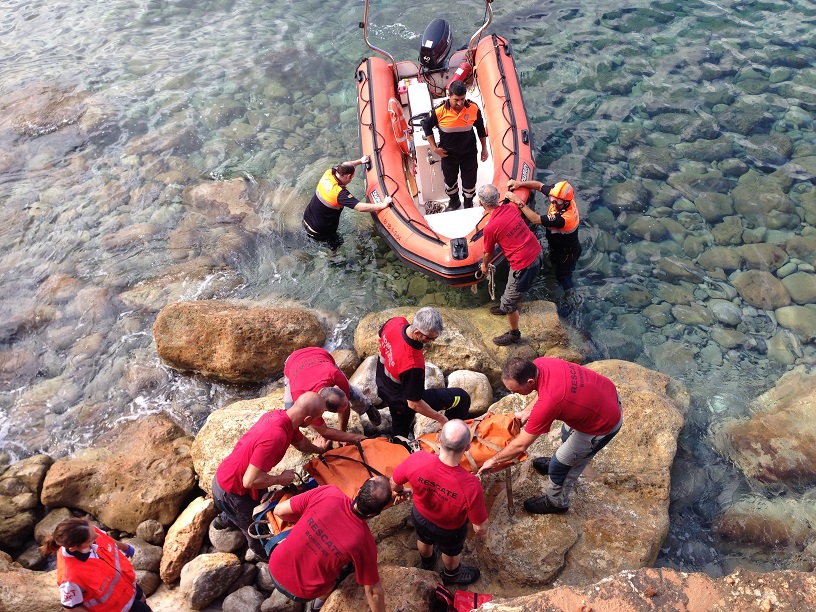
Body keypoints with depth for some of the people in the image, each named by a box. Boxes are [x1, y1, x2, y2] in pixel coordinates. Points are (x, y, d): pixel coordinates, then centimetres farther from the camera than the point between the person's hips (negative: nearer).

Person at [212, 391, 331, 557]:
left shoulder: (279, 415, -12)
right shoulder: (275, 437, -39)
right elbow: (250, 481, -37)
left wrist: (319, 449, 29)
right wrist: (281, 478, -22)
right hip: (231, 490, -8)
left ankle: (226, 518, 62)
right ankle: (264, 554, 47)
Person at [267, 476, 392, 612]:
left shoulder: (327, 493, -22)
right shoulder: (364, 542, -24)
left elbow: (279, 511, -11)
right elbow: (374, 591, -12)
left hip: (275, 569, 2)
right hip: (301, 593, -2)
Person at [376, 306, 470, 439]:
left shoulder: (395, 322, -22)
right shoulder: (413, 365, -42)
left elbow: (381, 337, 4)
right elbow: (414, 404, -28)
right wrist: (440, 418, -13)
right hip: (401, 401, -8)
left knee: (399, 436, 30)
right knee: (461, 398, 1)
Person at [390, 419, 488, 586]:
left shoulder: (417, 460, -38)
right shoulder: (470, 486, -44)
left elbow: (394, 485, -15)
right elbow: (480, 529, -28)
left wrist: (403, 491, 9)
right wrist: (481, 532, -2)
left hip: (420, 517, 3)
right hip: (450, 530, -2)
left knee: (424, 541, 38)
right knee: (451, 553, 34)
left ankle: (427, 563, 70)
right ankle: (452, 575, 66)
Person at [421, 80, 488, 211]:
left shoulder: (473, 109, -19)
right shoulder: (439, 111, -24)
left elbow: (480, 128, -2)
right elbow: (426, 125, -7)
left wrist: (484, 149, 5)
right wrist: (434, 148, -8)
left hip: (469, 153, 0)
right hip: (448, 154, 0)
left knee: (469, 179, 16)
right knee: (450, 179, 22)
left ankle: (469, 203, 44)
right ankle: (454, 201, 50)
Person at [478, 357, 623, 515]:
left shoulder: (548, 403, -37)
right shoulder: (539, 363, -16)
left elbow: (521, 445, -23)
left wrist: (493, 460, -10)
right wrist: (527, 412, 4)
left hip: (604, 425, -7)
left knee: (561, 464, 12)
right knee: (567, 433, 33)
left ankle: (556, 502, 39)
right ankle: (560, 461, 62)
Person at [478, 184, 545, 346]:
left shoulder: (490, 228, -20)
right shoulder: (511, 207, -2)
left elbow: (488, 253, -1)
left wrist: (484, 266, 21)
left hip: (524, 264, -8)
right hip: (538, 252, 8)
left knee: (509, 302, 13)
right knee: (512, 285, 34)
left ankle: (514, 334, 32)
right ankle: (507, 306, 59)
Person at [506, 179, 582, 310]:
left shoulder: (564, 218, -46)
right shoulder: (562, 198, -22)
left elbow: (536, 219, -43)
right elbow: (539, 185, -10)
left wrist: (519, 202, -40)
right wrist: (520, 183, -24)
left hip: (566, 253, -9)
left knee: (562, 275, 17)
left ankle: (571, 299, 42)